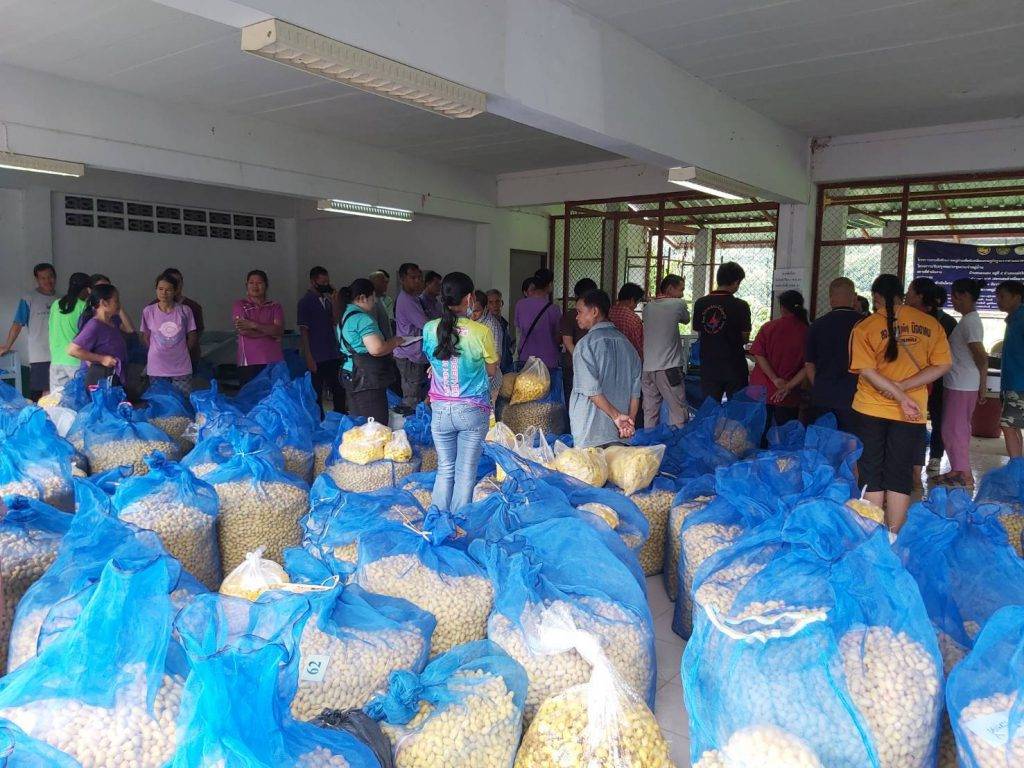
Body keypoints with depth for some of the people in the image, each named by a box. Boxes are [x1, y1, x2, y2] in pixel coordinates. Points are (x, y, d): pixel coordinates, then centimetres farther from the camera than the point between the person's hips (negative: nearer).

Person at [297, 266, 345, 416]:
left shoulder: (327, 300, 11)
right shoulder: (305, 302, -6)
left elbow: (336, 321, 4)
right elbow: (303, 331, -9)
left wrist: (334, 301, -6)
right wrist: (308, 357, -13)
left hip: (333, 355, 6)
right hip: (316, 358, -6)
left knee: (339, 392, 10)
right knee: (316, 395, 3)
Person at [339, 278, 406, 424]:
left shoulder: (346, 315, 15)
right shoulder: (363, 318, -16)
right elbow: (376, 349, -25)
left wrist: (389, 342, 20)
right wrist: (394, 342, -7)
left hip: (351, 375, 10)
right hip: (366, 380, -10)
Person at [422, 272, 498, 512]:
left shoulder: (430, 329, -4)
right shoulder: (480, 332, -14)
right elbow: (492, 371, 0)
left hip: (440, 410, 3)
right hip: (473, 411, -3)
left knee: (445, 468, 14)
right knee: (466, 472, 6)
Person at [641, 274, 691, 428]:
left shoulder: (648, 307, 10)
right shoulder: (678, 304, -5)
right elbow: (686, 320, 12)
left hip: (647, 368, 6)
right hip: (669, 368, -6)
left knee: (650, 414, 8)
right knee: (678, 414, 0)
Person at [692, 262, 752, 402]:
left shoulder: (700, 303, -2)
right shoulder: (741, 306, -11)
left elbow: (699, 335, 5)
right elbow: (745, 338, -4)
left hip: (708, 367, 3)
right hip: (734, 368, -3)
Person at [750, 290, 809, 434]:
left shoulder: (768, 327, -5)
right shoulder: (806, 331, -7)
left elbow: (758, 355, -10)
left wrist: (776, 379, -11)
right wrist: (788, 386, -10)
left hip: (762, 390, 1)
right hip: (789, 396, 0)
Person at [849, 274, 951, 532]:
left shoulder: (864, 327, -7)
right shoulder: (930, 323, 2)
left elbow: (867, 371, -15)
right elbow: (941, 365, -3)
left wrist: (902, 397, -13)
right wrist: (902, 388, -8)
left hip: (872, 409, -2)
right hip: (913, 413, 2)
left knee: (872, 475, 8)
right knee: (900, 476, 10)